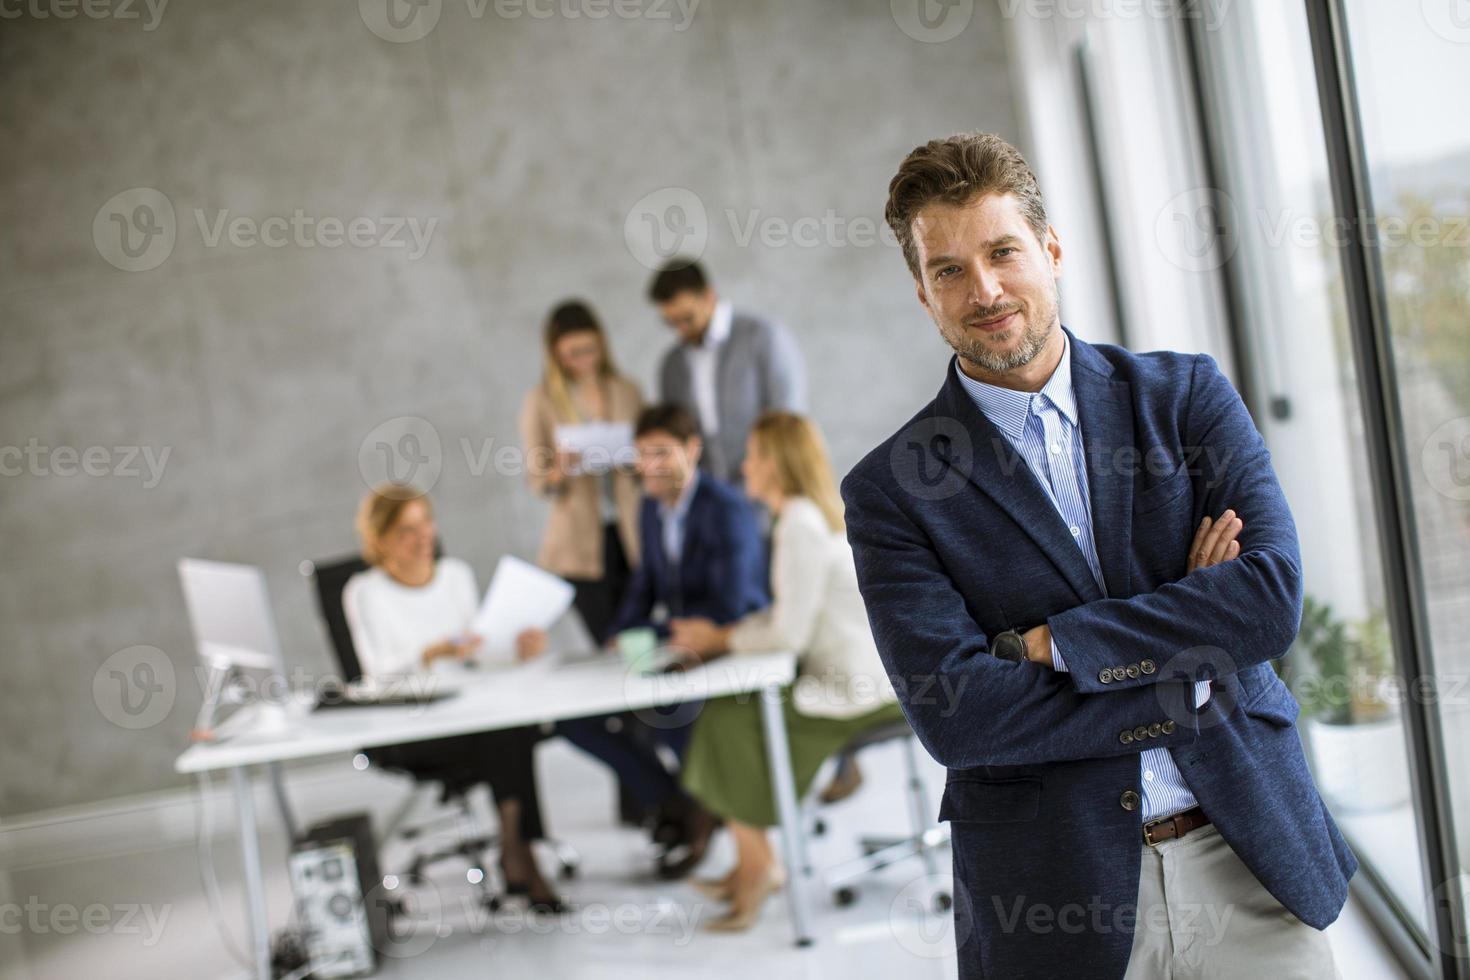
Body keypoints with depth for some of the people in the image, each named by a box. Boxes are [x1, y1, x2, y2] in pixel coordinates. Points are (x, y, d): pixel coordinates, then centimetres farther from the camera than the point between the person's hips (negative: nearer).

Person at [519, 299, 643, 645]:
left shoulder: (627, 391, 12)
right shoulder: (541, 401, 3)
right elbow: (536, 480, 1)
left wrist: (638, 458, -5)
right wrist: (560, 471, -20)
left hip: (630, 535, 3)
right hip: (579, 546, -3)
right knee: (597, 644, -8)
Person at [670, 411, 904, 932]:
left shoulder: (800, 525, -18)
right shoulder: (817, 513, 13)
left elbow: (789, 633, -20)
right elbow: (791, 612, 18)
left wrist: (719, 639, -5)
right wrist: (723, 633, 6)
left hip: (854, 690, -9)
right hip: (869, 674, 9)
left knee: (727, 723, -4)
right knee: (731, 708, 10)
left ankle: (758, 864, 10)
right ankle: (755, 864, 14)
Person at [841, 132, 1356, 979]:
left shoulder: (1185, 394, 2)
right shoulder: (892, 489, -4)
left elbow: (1274, 595, -10)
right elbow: (952, 713, -15)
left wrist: (1051, 644, -14)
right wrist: (1189, 686, -14)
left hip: (1252, 855, 2)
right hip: (1052, 899, -2)